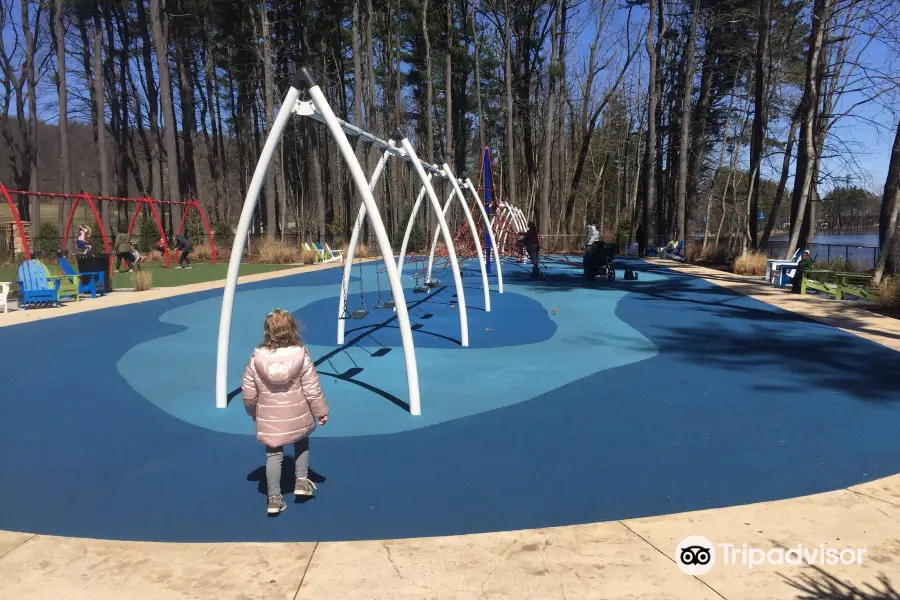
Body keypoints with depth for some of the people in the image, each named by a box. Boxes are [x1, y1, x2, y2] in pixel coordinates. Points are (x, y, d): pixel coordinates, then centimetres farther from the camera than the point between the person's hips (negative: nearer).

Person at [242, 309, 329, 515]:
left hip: (269, 419, 0)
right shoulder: (301, 356, -16)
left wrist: (252, 410, 15)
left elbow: (248, 391, -3)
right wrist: (321, 411, 3)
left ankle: (274, 498, 17)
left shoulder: (257, 359, -12)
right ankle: (302, 481, 25)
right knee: (301, 443, 27)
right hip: (298, 416, 0)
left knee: (273, 455, 12)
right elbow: (312, 389, -11)